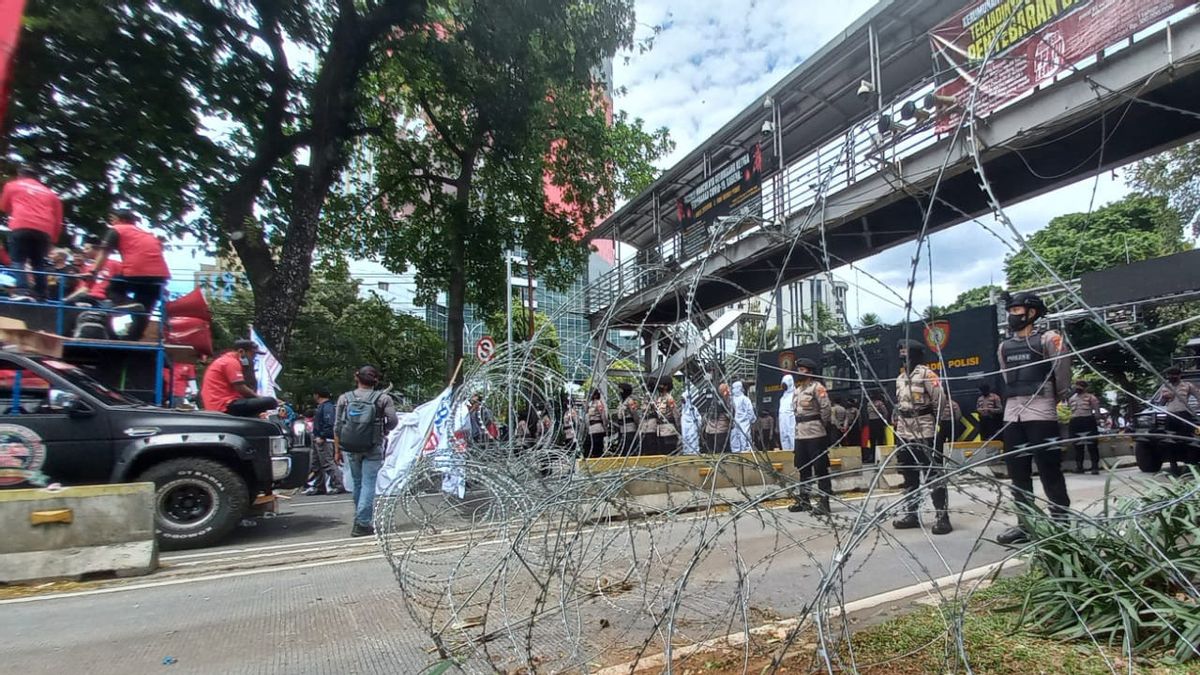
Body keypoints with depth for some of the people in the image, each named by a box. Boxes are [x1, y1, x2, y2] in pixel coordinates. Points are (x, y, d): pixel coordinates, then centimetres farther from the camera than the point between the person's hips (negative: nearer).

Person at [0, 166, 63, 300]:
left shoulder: (12, 185, 17)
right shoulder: (50, 193, 23)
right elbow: (58, 220, 18)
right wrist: (53, 239, 22)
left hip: (21, 226, -3)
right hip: (44, 230, 3)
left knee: (18, 261, 0)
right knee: (38, 263, 12)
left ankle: (22, 292, -18)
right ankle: (41, 296, 3)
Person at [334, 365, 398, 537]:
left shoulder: (344, 398, 3)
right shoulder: (382, 398, -4)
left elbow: (337, 427, 4)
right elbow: (393, 421, -10)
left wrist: (337, 450, 10)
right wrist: (383, 431, 10)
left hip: (351, 448, 3)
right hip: (373, 449, -3)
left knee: (357, 483, 17)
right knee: (368, 484, 0)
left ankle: (360, 518, 30)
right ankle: (362, 523, -4)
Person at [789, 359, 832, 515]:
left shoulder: (817, 387, -6)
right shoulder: (797, 390, 18)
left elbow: (826, 408, -11)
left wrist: (825, 426, -5)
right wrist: (797, 430, 15)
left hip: (815, 434, -8)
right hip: (800, 434, 8)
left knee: (820, 468, -4)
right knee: (803, 468, 13)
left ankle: (824, 501, 0)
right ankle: (803, 499, 22)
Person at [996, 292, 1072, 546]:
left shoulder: (1047, 340, -3)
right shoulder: (1004, 347, 14)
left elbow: (1062, 373, 1)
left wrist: (1056, 398, 12)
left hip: (1041, 414, -6)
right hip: (1012, 415, 6)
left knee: (1050, 472, -1)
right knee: (1018, 473, 9)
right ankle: (1024, 524, 17)